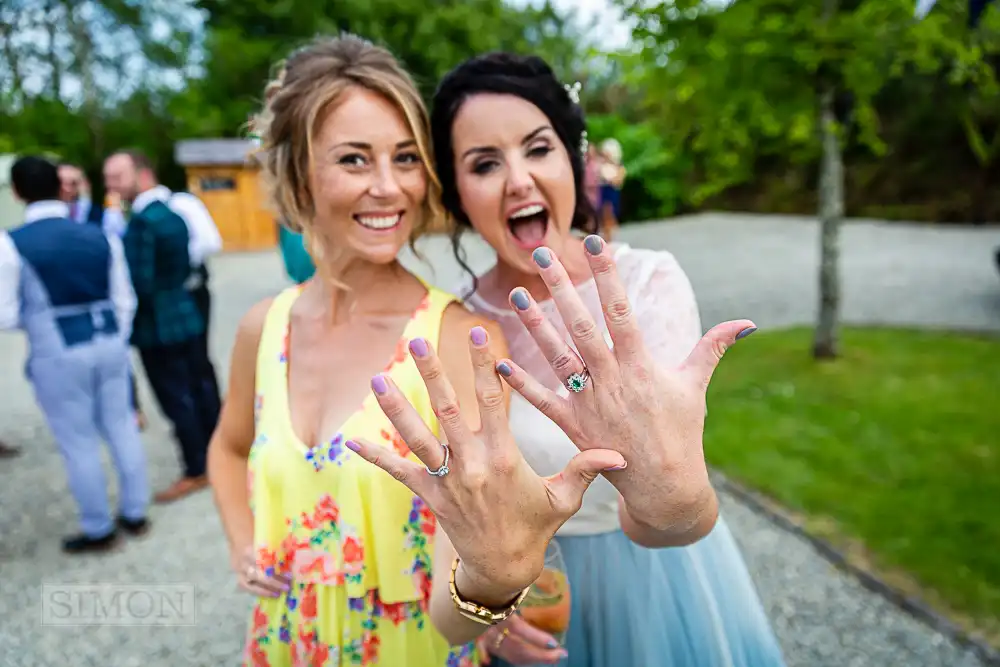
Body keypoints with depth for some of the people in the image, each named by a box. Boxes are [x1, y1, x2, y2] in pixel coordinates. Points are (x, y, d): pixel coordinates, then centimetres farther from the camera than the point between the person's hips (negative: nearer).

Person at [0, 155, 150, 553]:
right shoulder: (101, 236, 1)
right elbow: (124, 300, 6)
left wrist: (36, 316, 12)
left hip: (58, 356, -4)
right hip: (110, 345, 4)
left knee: (78, 444, 9)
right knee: (121, 429, 16)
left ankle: (99, 531, 22)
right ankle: (135, 514, 28)